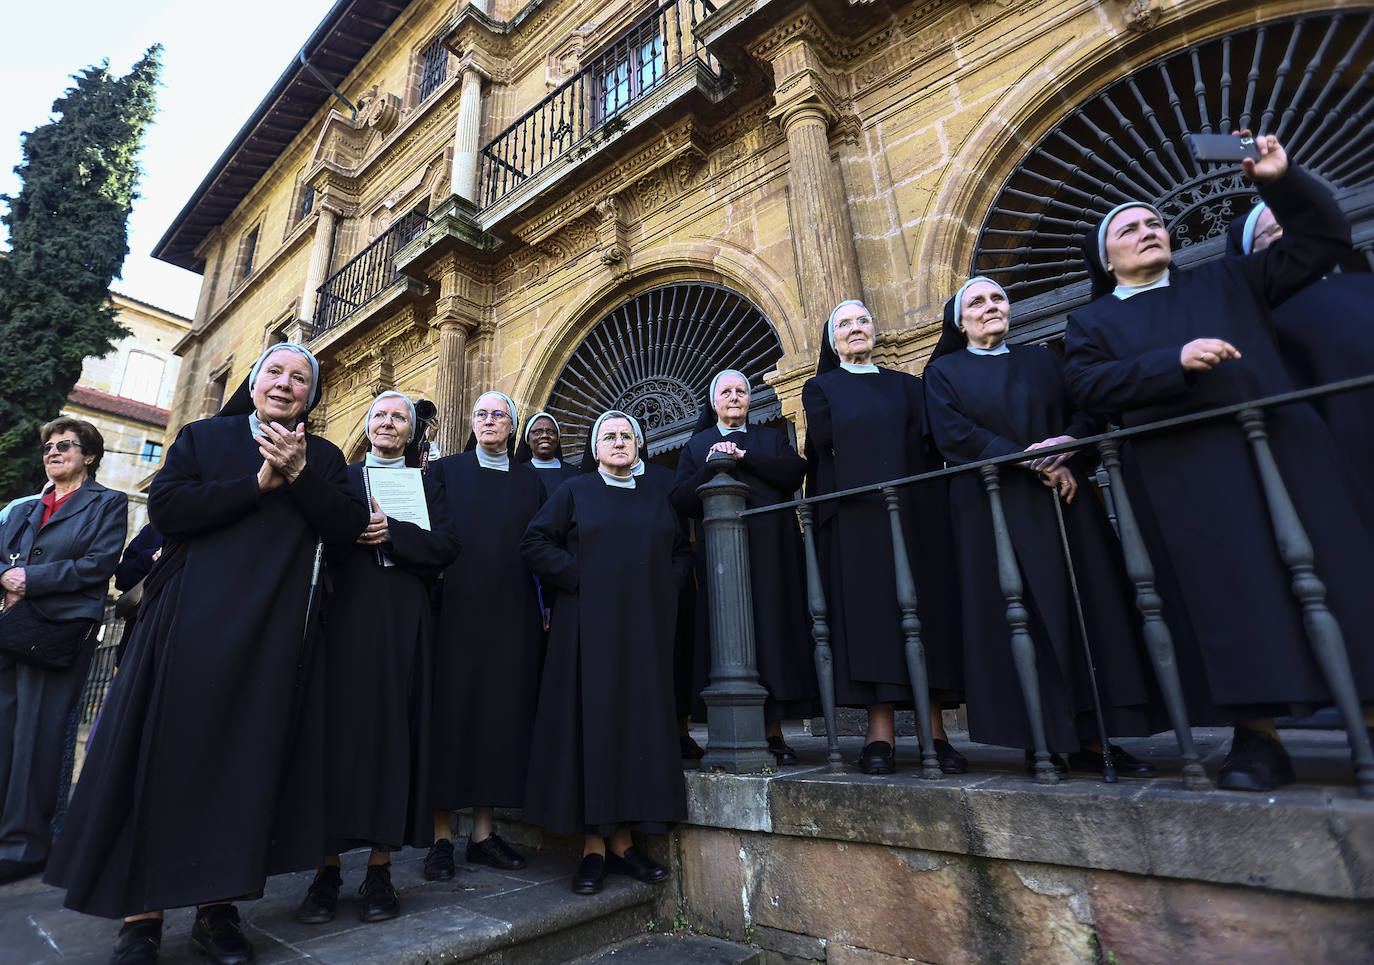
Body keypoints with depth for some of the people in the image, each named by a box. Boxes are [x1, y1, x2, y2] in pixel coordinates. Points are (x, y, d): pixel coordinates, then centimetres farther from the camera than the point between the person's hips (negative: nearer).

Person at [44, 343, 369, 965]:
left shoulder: (324, 457, 11)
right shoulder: (203, 437, 10)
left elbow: (348, 527, -3)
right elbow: (165, 506, -6)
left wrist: (299, 474, -14)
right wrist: (259, 483, -12)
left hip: (275, 636, 1)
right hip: (192, 627, -1)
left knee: (245, 762, 4)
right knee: (167, 757, 1)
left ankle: (216, 909, 16)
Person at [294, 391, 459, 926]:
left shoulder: (425, 485, 14)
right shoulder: (343, 478, 15)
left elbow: (447, 544, -1)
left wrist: (391, 531, -12)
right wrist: (358, 529, -17)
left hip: (405, 620, 0)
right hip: (348, 616, 0)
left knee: (395, 730, 1)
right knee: (340, 727, -2)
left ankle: (380, 868, 8)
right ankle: (328, 869, 7)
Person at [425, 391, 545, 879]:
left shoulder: (530, 480, 13)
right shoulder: (446, 470, 9)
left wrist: (546, 606, 1)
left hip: (511, 614, 2)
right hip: (456, 610, -2)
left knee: (502, 711, 4)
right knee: (451, 711, 0)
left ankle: (484, 830, 16)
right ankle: (442, 836, 11)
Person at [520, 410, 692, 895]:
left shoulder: (655, 498, 14)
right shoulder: (574, 491, 5)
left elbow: (681, 551, 18)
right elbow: (534, 542, -2)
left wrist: (663, 585, 1)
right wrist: (580, 576, -11)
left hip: (645, 629, 4)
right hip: (591, 626, -3)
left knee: (641, 722, 4)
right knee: (592, 722, -1)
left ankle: (623, 840, 16)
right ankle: (594, 846, 9)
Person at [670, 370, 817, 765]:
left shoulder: (771, 438, 19)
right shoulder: (697, 445, 17)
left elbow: (796, 471, -3)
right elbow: (681, 501, 4)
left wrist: (742, 456, -9)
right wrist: (712, 466, -9)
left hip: (771, 552, 1)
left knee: (774, 631, -3)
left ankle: (773, 729, 3)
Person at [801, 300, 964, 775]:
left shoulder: (906, 385, 20)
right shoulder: (821, 389, 14)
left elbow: (929, 442, 7)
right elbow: (829, 439, -3)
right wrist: (893, 441, 1)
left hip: (913, 512, 3)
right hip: (855, 518, -2)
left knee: (925, 607, -2)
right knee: (869, 609, -8)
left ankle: (934, 730, 1)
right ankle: (880, 730, -6)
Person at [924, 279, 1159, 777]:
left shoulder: (1043, 360, 19)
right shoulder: (944, 371, 8)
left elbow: (1087, 413, 8)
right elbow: (954, 433, -8)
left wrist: (1067, 445, -14)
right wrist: (1028, 460, -16)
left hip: (1064, 502, 4)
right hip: (996, 511, -3)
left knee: (1089, 609, 0)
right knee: (1020, 619, -4)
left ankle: (1091, 738, 7)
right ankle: (1040, 742, 3)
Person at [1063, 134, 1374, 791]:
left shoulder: (1227, 281, 24)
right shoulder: (1093, 322, 14)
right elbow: (1088, 384, -3)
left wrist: (1282, 180, 10)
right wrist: (1175, 361, -14)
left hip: (1283, 445, 3)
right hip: (1191, 472, -3)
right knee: (1233, 594, -9)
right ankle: (1258, 737, -3)